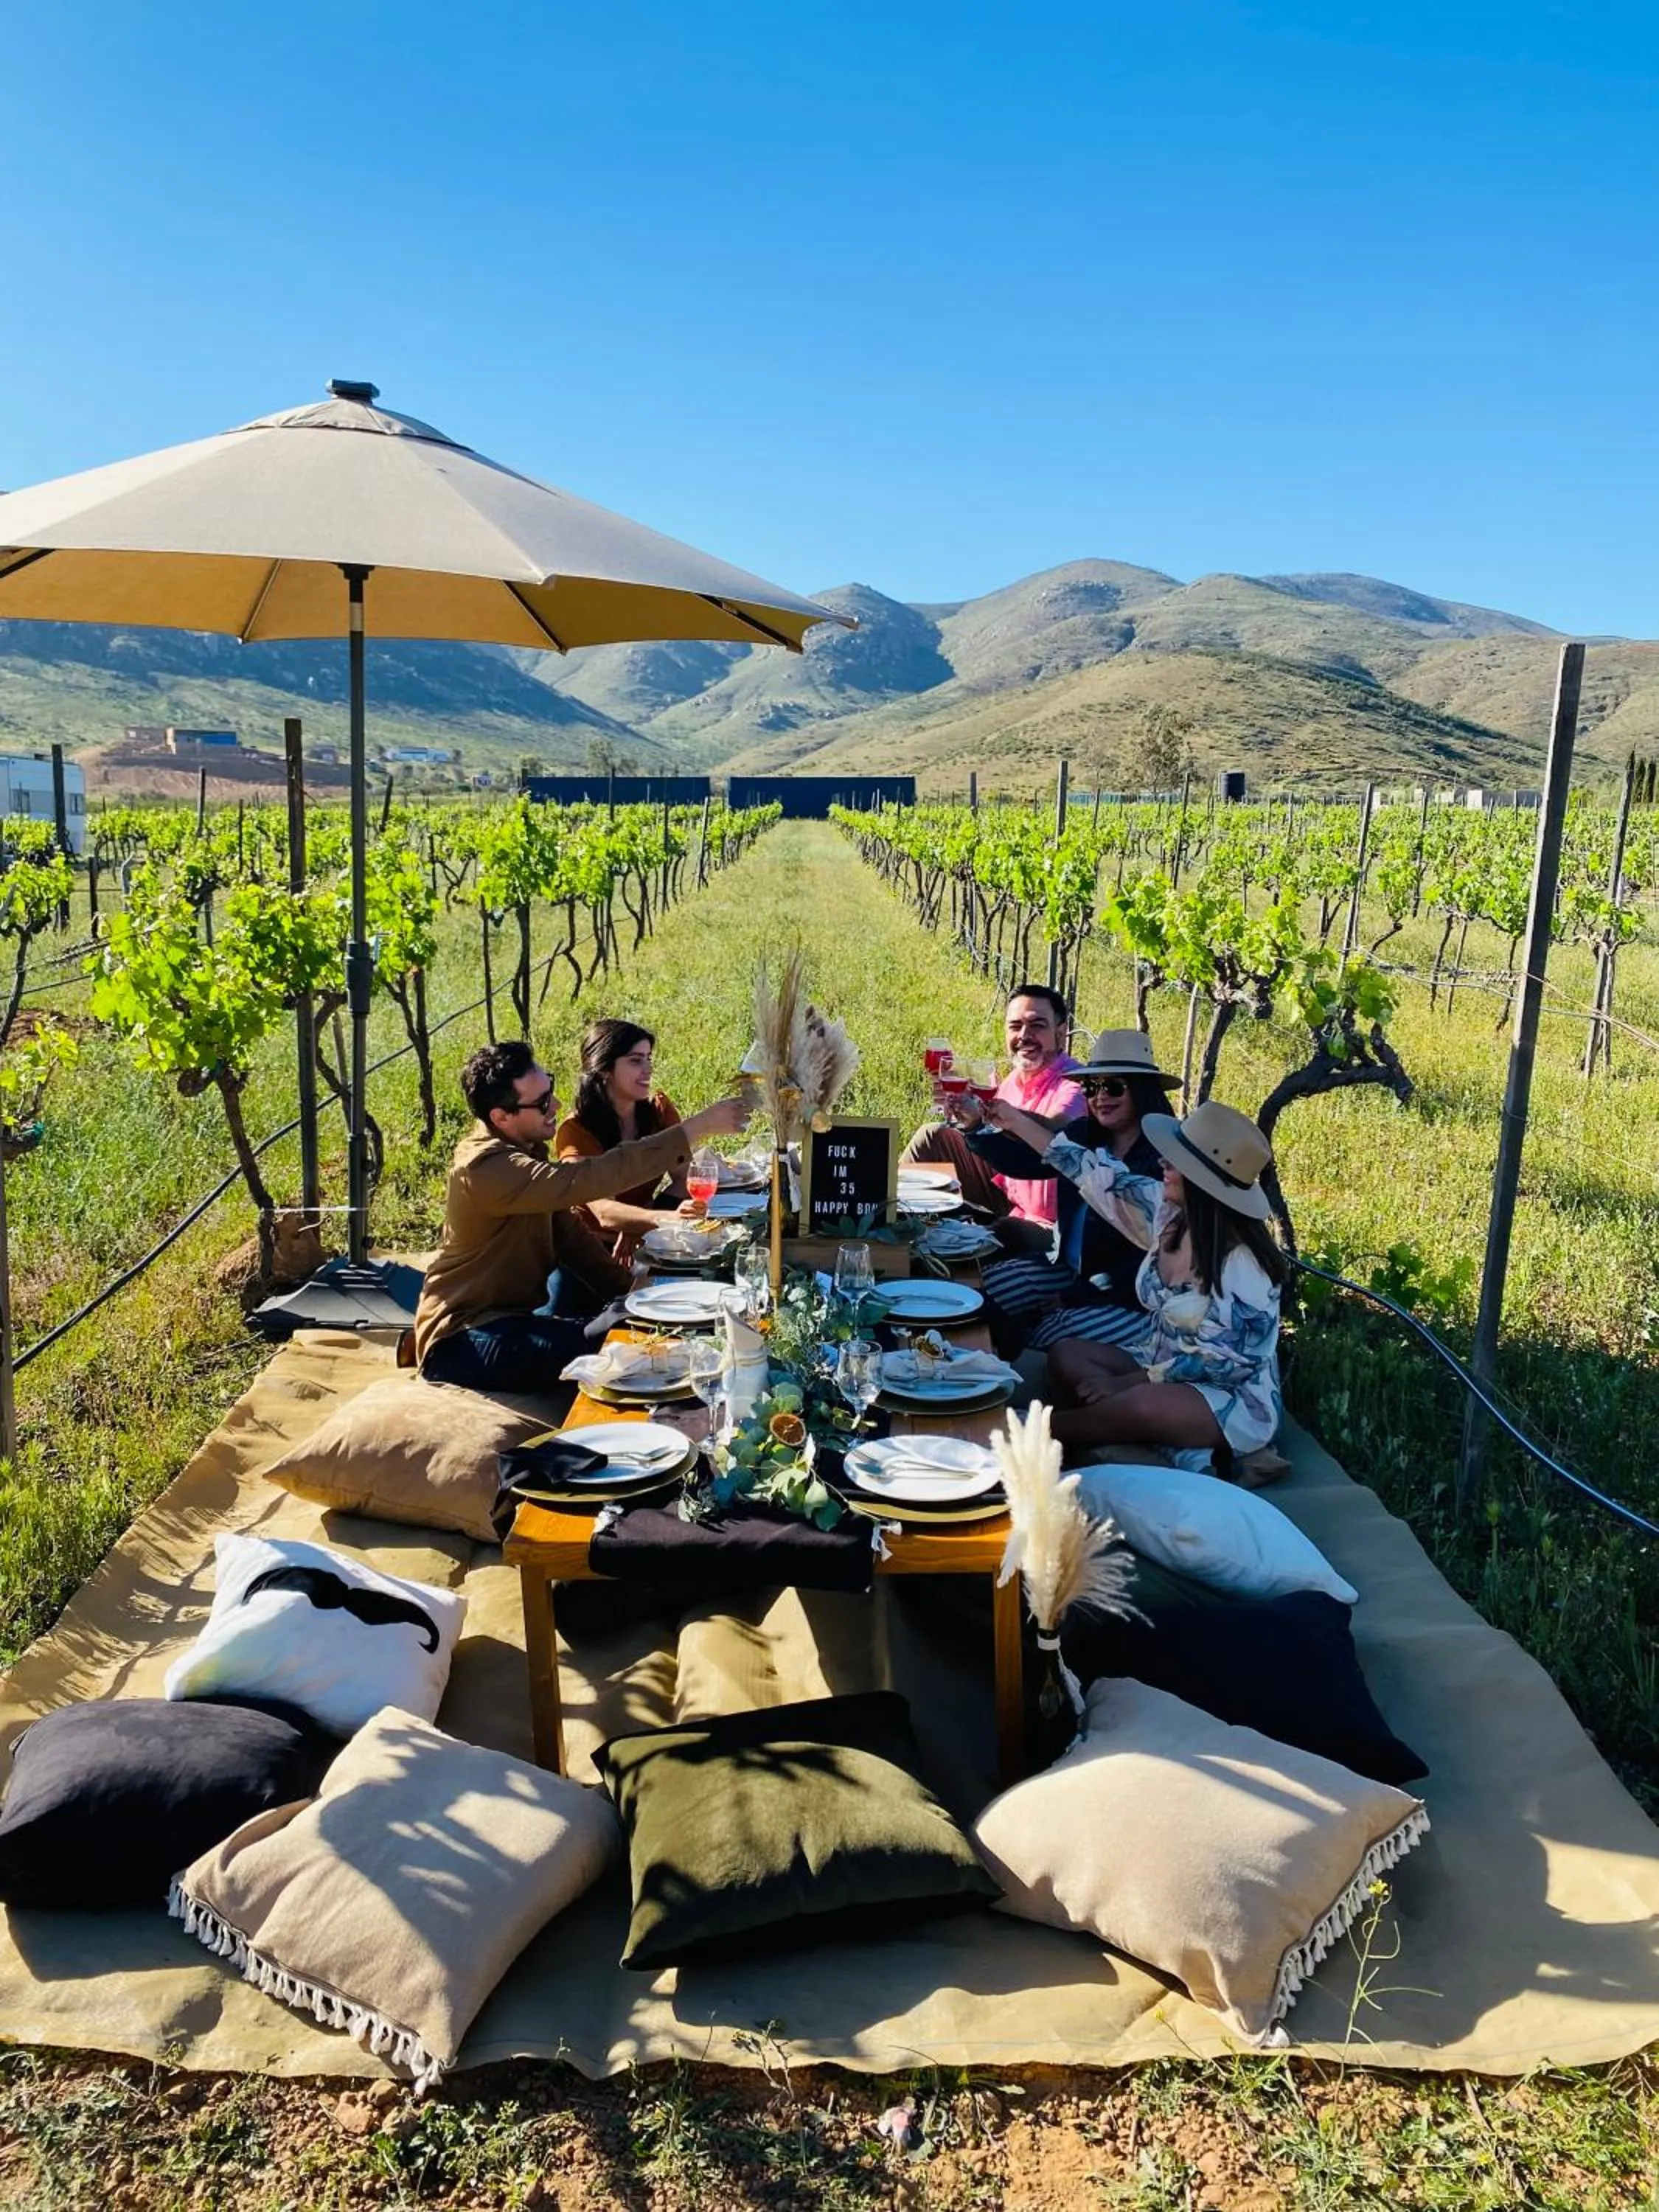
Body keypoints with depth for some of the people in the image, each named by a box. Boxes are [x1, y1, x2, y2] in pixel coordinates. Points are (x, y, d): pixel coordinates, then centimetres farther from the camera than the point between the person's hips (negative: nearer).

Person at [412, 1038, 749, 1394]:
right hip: (460, 1339, -9)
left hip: (512, 1311, 9)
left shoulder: (525, 1146, 5)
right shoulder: (484, 1167, -26)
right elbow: (586, 1180, -37)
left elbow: (568, 1232, 8)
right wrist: (698, 1128, -36)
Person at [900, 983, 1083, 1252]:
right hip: (1008, 1192, 8)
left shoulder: (1075, 1085, -21)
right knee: (935, 1135, 7)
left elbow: (1050, 1132, -44)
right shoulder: (1015, 1078, 5)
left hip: (1047, 1226, -8)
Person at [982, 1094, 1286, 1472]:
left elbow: (1221, 1361, -23)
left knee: (1142, 1404, -36)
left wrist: (1128, 1382, -20)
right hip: (1162, 1372, 9)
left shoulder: (1242, 1263, -26)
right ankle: (1182, 1452, -19)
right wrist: (1019, 1124, 6)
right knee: (1066, 1354, -7)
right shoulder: (1168, 1211, -4)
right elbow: (1099, 1175, 4)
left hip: (1232, 1401, -8)